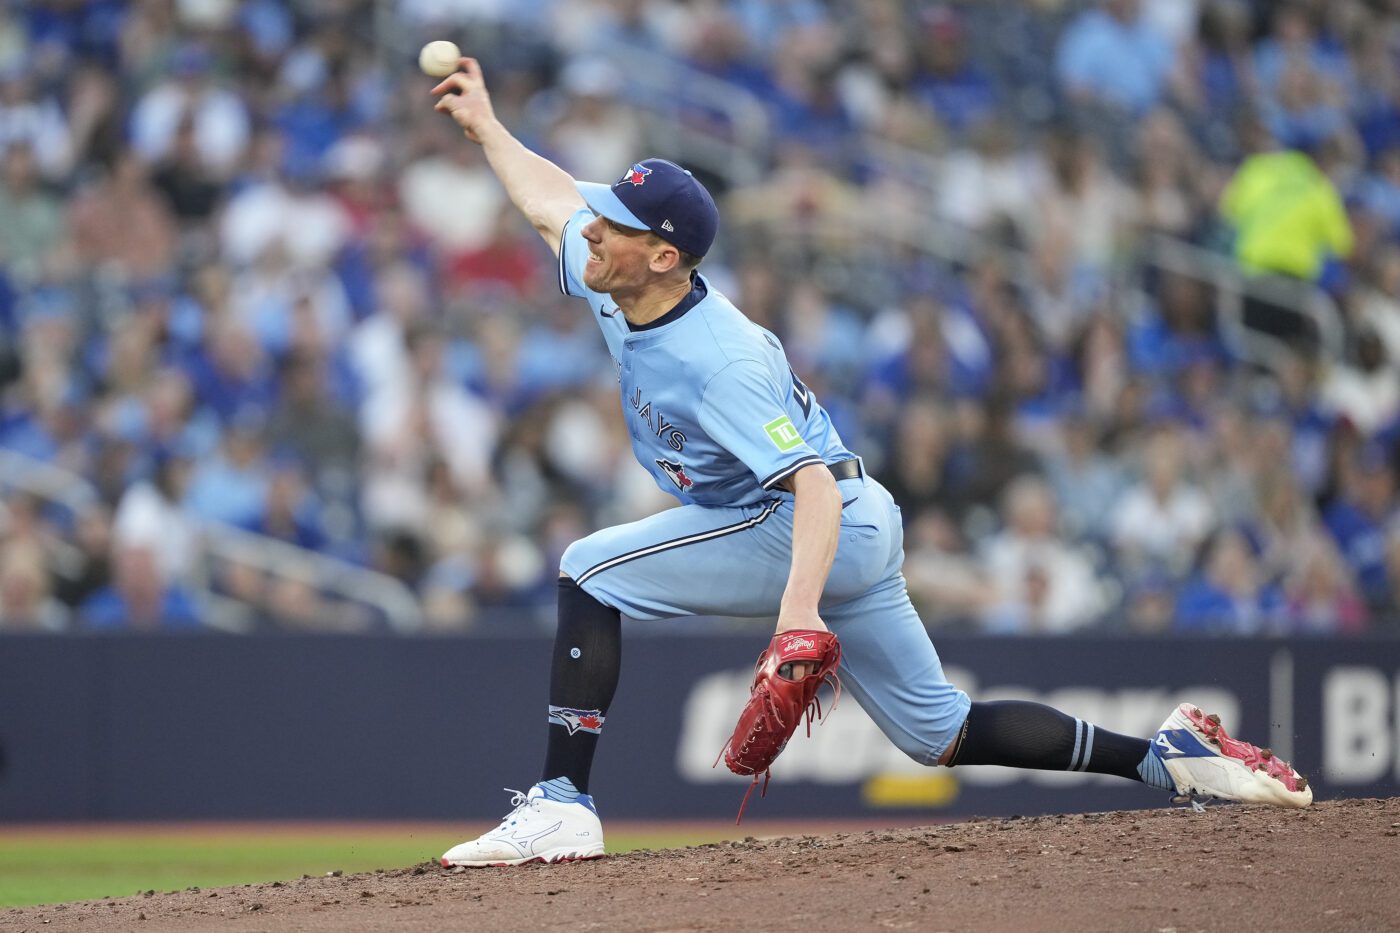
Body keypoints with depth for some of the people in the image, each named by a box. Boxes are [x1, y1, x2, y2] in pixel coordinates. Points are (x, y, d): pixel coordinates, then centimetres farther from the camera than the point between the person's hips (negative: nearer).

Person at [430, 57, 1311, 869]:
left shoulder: (718, 361, -28)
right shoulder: (614, 286, -3)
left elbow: (813, 484, -36)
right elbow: (550, 197, 19)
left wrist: (799, 607, -49)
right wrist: (486, 126, 28)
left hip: (827, 527, -10)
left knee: (591, 569, -16)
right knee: (941, 732, 14)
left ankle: (563, 805, -20)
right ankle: (1167, 756, 16)